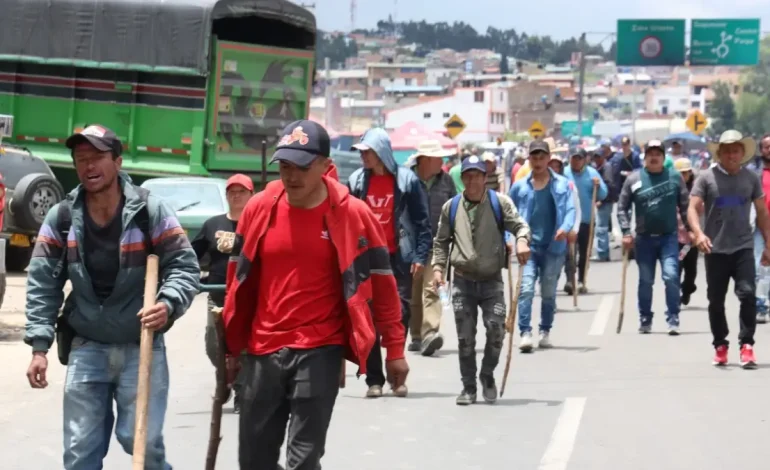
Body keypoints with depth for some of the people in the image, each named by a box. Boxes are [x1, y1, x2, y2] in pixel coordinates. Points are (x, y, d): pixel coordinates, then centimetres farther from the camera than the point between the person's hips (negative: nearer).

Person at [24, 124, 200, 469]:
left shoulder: (151, 211, -9)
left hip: (142, 346, -2)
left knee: (143, 442, -5)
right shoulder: (60, 218, -2)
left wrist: (168, 304, -28)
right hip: (86, 348, 3)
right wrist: (39, 345, -10)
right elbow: (43, 284, -2)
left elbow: (184, 267, -8)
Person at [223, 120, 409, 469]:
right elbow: (239, 277, 12)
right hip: (263, 350, 4)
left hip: (320, 351, -4)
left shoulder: (352, 214, -7)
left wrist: (395, 348, 2)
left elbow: (381, 282, 1)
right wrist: (232, 343, 15)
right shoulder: (259, 208, 1)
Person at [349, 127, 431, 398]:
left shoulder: (407, 181, -3)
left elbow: (422, 222, -1)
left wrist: (420, 256, -7)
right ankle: (374, 379, 7)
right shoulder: (356, 181, 6)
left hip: (398, 259, -3)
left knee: (399, 316, -1)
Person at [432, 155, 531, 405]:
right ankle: (468, 387, 14)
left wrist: (522, 240, -22)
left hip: (492, 281, -1)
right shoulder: (451, 207, 8)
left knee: (496, 328, -13)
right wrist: (438, 266, 4)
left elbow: (519, 224, 0)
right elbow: (441, 241, 16)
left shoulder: (499, 202, 2)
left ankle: (487, 375, 13)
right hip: (462, 281, 2)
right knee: (465, 337, 2)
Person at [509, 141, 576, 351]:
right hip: (528, 246, -1)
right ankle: (525, 333, -16)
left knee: (549, 292, 11)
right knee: (526, 289, -13)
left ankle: (545, 332, 23)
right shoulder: (519, 187, 4)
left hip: (554, 247, 1)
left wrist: (565, 227, -23)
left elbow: (570, 209, -4)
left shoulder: (562, 184, 3)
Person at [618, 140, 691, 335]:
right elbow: (622, 207, 2)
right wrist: (626, 232, -6)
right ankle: (645, 320, 21)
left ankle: (673, 320, -8)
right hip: (644, 238, 1)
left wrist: (690, 229, -1)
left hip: (669, 237, -1)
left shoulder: (675, 177, -1)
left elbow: (684, 206, 4)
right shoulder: (633, 179, -1)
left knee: (671, 276, -14)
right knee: (645, 281, 9)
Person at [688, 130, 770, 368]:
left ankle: (746, 345, -9)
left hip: (743, 247, 0)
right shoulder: (707, 177, -1)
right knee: (716, 300, 7)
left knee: (747, 294, -13)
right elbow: (693, 209, -7)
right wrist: (699, 233, -25)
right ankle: (720, 346, 19)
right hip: (716, 249, 0)